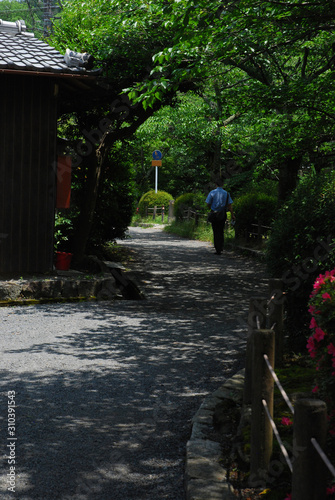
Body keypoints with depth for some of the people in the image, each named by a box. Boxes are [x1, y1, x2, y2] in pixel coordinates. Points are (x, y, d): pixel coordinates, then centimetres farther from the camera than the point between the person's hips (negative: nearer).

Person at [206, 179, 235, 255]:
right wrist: (232, 215, 2)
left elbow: (208, 204, -2)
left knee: (216, 232, 2)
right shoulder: (226, 193, 0)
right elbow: (230, 205, -2)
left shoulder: (212, 193, -5)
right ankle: (221, 248, 18)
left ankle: (218, 250, -2)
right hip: (223, 215, 2)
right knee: (221, 231, 16)